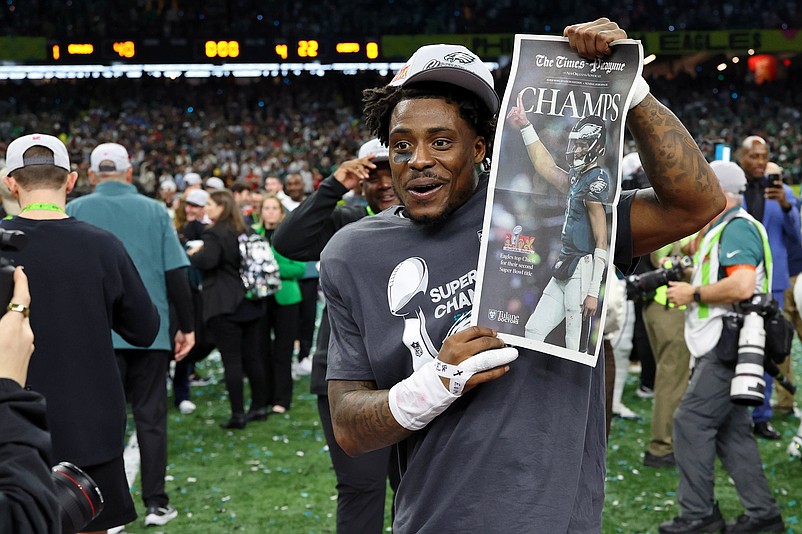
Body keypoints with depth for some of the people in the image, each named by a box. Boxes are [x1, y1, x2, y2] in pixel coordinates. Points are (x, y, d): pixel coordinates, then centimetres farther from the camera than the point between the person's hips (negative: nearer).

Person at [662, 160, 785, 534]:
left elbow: (742, 286, -28)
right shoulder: (721, 229, 21)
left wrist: (694, 294, -17)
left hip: (727, 348, -11)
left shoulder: (738, 227, -14)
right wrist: (684, 286, 15)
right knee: (731, 429, 12)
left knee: (691, 420, -9)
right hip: (721, 347, 11)